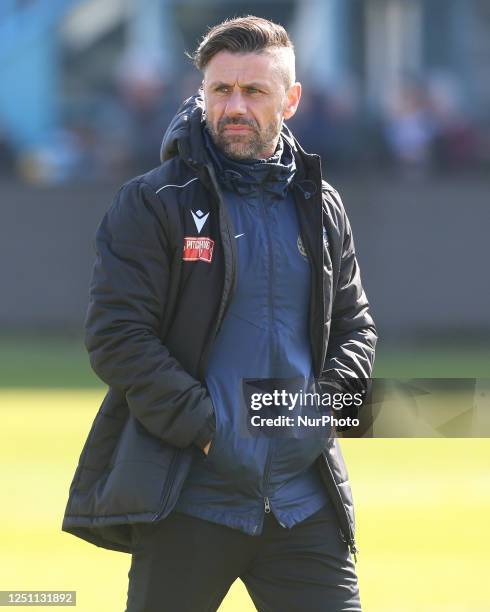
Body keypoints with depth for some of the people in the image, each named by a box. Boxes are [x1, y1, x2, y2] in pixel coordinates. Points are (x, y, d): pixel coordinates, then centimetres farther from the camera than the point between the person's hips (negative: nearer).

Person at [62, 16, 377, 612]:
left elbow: (355, 326, 19)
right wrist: (205, 429, -16)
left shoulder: (321, 209, 12)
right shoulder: (152, 204, -3)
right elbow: (116, 334, -10)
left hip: (303, 504, 4)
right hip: (186, 500, -3)